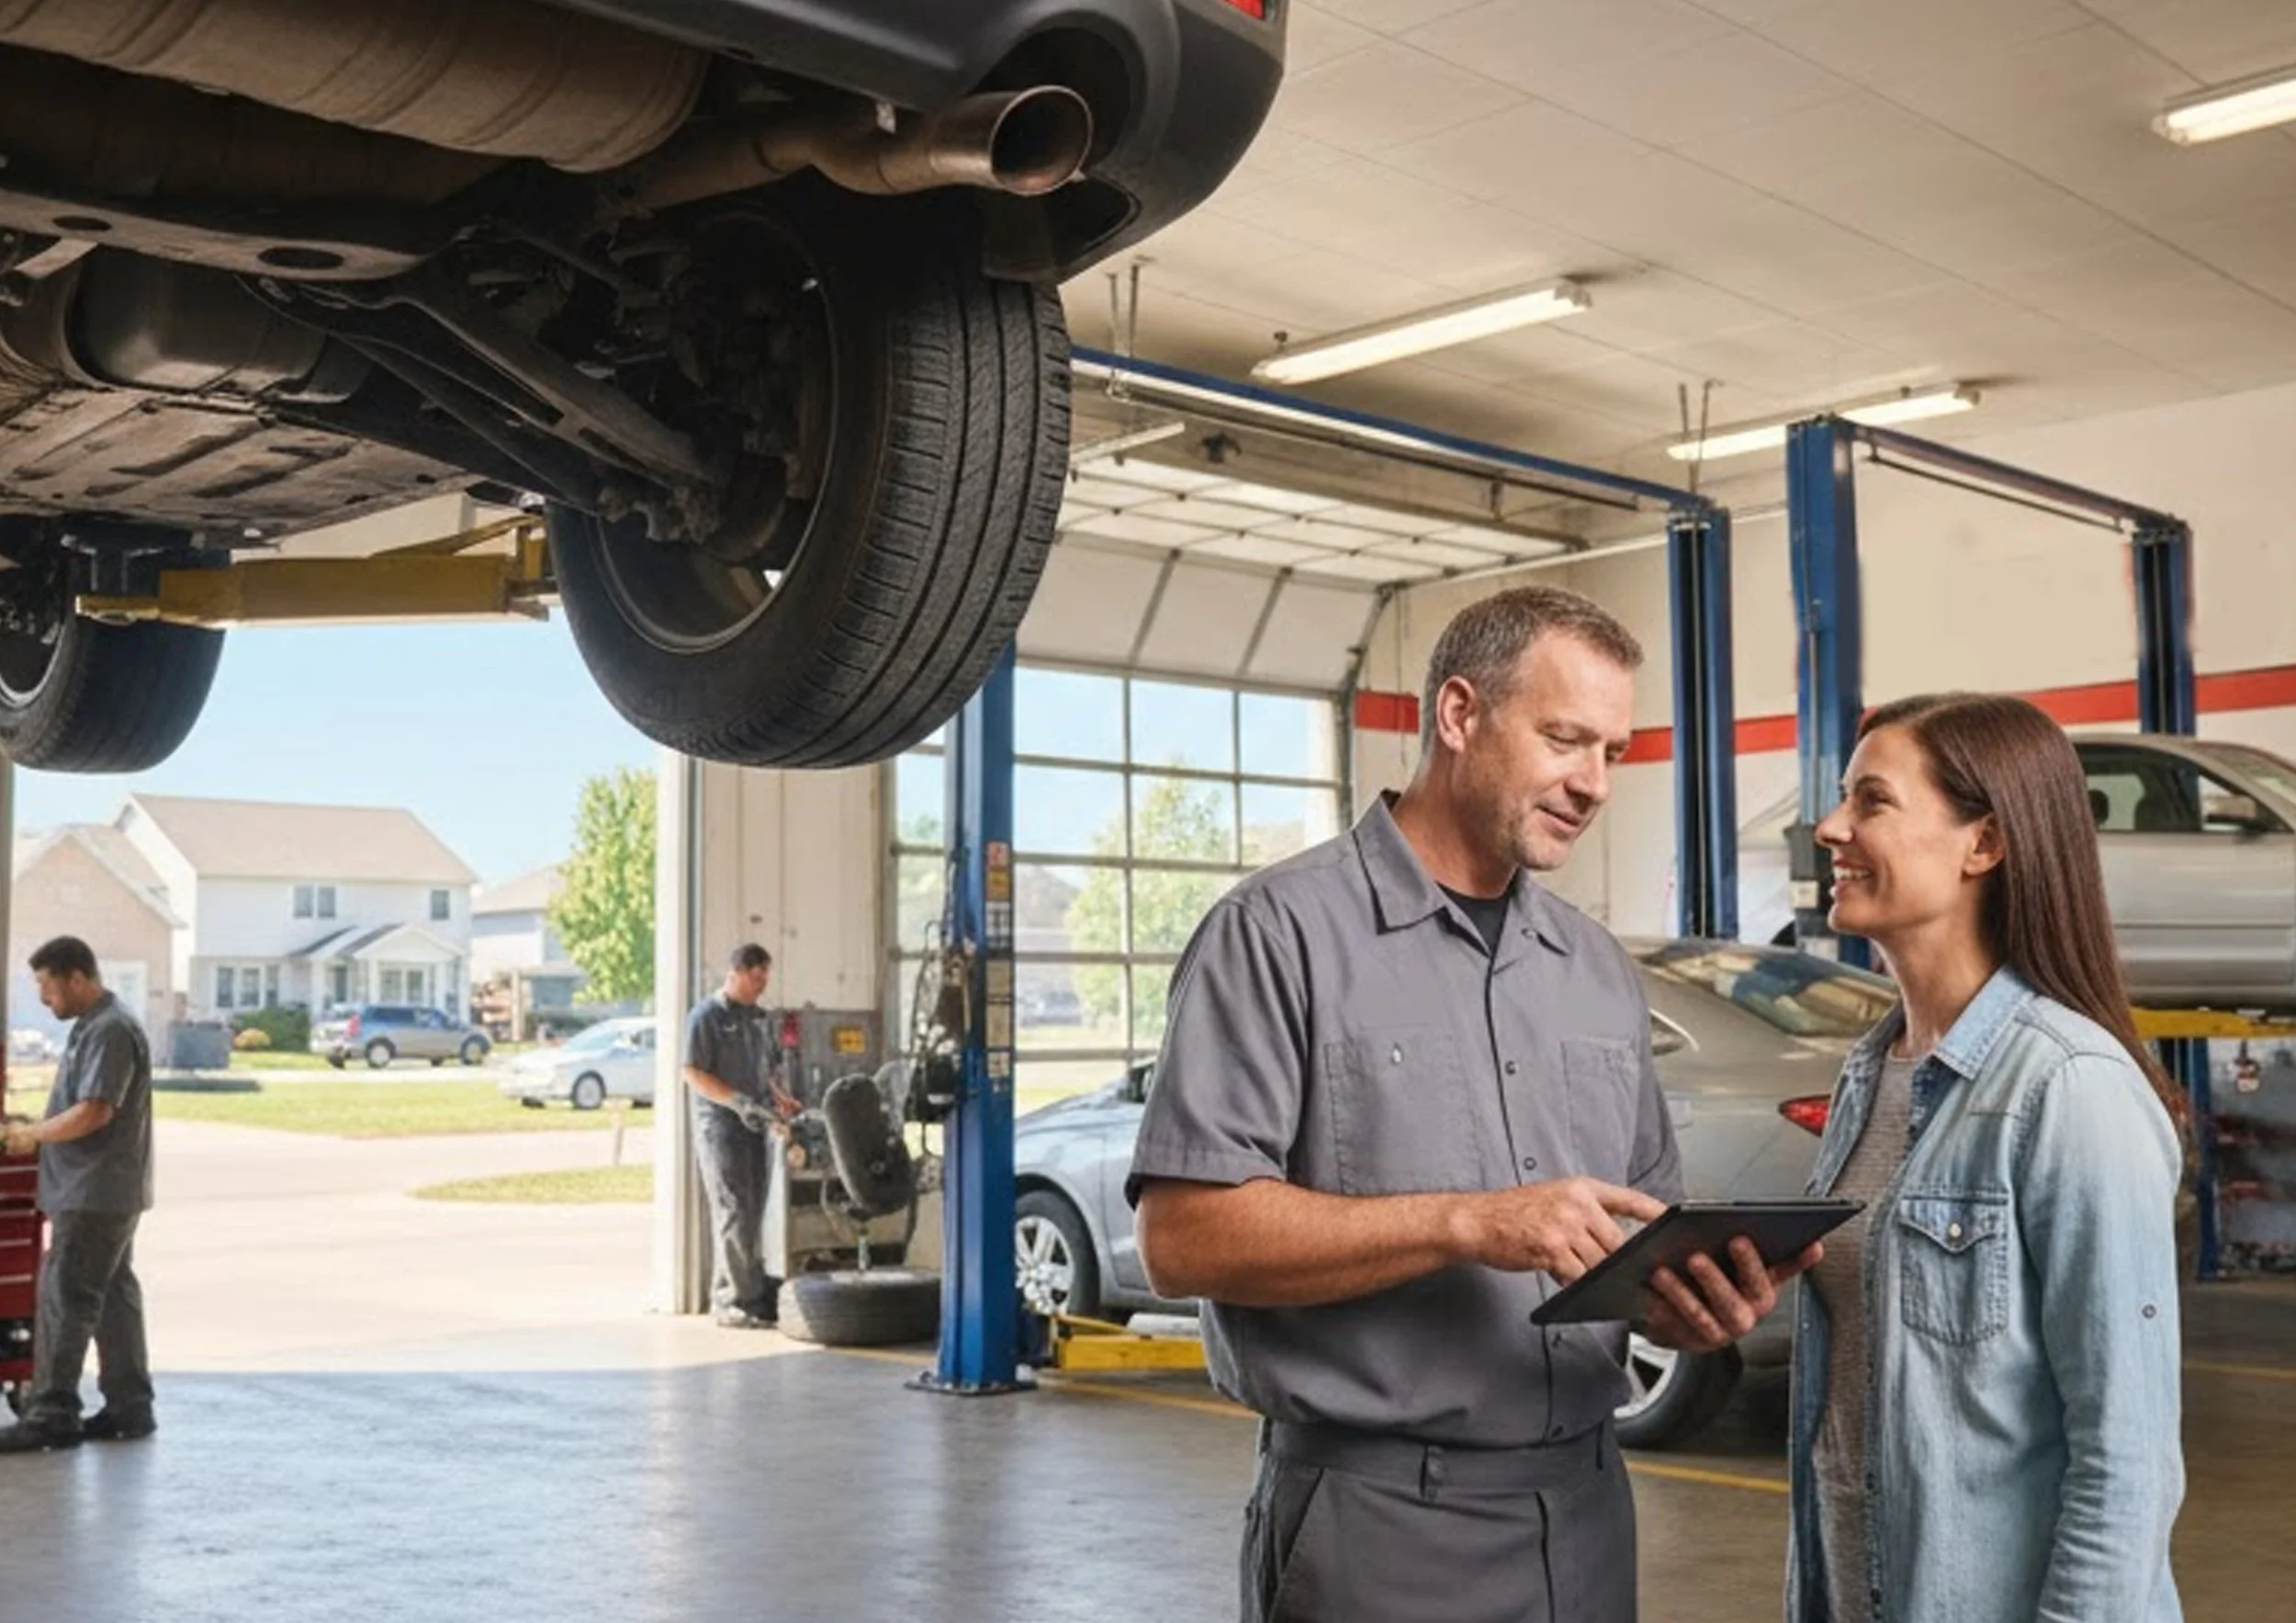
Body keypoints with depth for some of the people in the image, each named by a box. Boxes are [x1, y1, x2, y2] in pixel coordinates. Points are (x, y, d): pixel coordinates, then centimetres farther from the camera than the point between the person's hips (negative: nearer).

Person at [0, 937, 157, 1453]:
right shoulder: (92, 1028, 15)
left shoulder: (111, 1031, -17)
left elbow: (92, 1113, -23)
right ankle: (129, 1407, 16)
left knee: (63, 1299, -6)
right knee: (114, 1297, 11)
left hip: (96, 1193, -10)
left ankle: (52, 1414, -2)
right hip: (107, 1192, 10)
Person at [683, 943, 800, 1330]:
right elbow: (693, 1074, -13)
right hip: (721, 1127, -7)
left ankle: (754, 1290, 16)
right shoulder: (706, 1016, -7)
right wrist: (739, 1102, -21)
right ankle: (735, 1301, -5)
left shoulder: (759, 1018, 16)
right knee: (734, 1214, -8)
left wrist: (781, 1100, 7)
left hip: (757, 1126, 7)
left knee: (754, 1214, 9)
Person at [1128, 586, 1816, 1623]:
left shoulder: (1602, 973, 11)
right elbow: (1186, 1237, -17)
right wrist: (1464, 1223, -23)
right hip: (1378, 1522, -6)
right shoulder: (1283, 931, -9)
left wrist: (1696, 1301, -7)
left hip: (1586, 1511, 6)